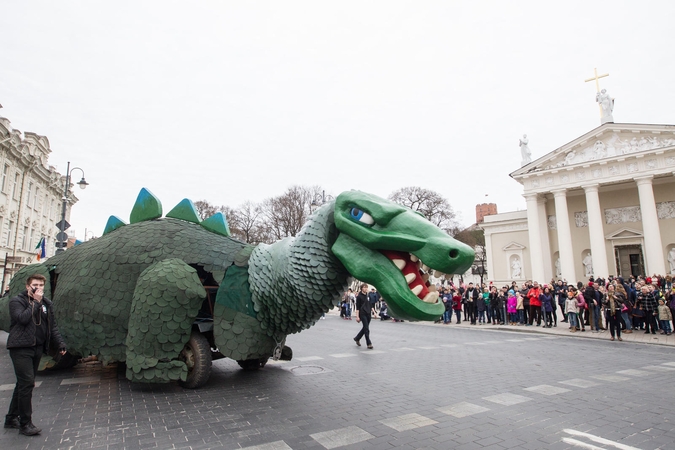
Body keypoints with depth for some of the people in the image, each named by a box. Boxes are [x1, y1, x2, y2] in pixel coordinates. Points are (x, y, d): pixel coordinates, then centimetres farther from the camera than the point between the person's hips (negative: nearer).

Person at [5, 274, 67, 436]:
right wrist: (36, 302, -14)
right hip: (20, 348, -6)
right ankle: (25, 423, -1)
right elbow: (22, 318, -20)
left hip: (37, 348, 6)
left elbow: (52, 326, 13)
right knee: (27, 383, -10)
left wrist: (60, 342, 4)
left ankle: (12, 418, 28)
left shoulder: (47, 303, 12)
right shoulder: (17, 301, -3)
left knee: (24, 384, 13)